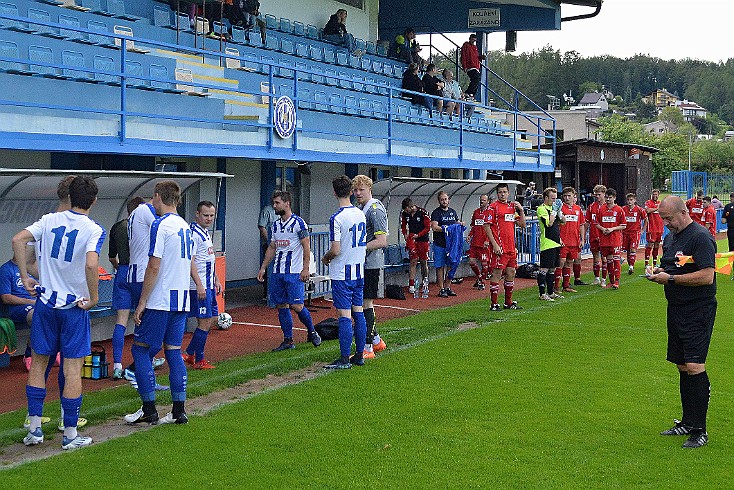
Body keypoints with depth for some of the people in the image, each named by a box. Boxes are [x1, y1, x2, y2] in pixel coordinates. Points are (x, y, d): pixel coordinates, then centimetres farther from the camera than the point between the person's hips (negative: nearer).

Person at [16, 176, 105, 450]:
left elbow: (18, 240, -6)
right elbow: (91, 264, -26)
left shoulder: (50, 220, 3)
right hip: (75, 306, -3)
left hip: (45, 302, 4)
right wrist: (93, 298, -13)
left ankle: (34, 429, 18)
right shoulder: (94, 230, -10)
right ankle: (70, 435, 9)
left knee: (38, 363, 15)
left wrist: (25, 277, 0)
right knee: (73, 368, 3)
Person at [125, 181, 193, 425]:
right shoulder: (185, 226, 13)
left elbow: (154, 267, -16)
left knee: (140, 349, 2)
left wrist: (142, 302, -12)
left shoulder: (160, 225, -12)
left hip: (160, 301, -8)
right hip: (182, 300, 8)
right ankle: (179, 411, 8)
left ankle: (149, 410, 2)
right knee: (173, 351, 9)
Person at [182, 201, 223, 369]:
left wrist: (216, 280, 24)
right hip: (199, 286, -10)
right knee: (205, 322, -5)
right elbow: (190, 261, -22)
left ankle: (189, 354, 21)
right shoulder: (193, 233, -16)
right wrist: (199, 285, -26)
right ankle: (199, 361, 7)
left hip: (208, 285, 10)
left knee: (212, 318, 14)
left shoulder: (205, 232, 16)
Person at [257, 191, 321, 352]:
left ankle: (312, 332, 15)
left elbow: (306, 247, -9)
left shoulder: (298, 223, -7)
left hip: (294, 272, -7)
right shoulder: (276, 225, 14)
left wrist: (306, 268, -15)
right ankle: (288, 340, 13)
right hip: (278, 272, 7)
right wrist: (263, 268, 16)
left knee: (296, 306, -9)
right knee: (281, 306, 6)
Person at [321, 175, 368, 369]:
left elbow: (336, 250, -19)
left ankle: (344, 359, -2)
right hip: (359, 271, 7)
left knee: (345, 315, -5)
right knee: (358, 312, 11)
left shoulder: (337, 218, -17)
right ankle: (359, 355, 16)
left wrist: (325, 258, 1)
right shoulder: (361, 215, 6)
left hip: (342, 274, -7)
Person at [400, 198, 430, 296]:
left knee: (424, 261, 5)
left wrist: (418, 235, -17)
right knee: (413, 261, -6)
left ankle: (425, 282, 21)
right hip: (412, 240, 2)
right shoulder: (404, 214, 0)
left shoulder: (423, 213, -12)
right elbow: (403, 226, 15)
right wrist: (406, 235, -3)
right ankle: (411, 285, -8)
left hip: (423, 239, -2)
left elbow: (428, 227, -8)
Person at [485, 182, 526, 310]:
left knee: (511, 273, 11)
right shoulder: (493, 207, -5)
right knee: (497, 273, -5)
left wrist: (521, 210, 3)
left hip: (511, 247, 7)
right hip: (499, 248, -7)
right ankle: (494, 304, -1)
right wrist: (494, 244, -16)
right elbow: (487, 226, -10)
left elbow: (522, 225, 17)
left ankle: (508, 302, 21)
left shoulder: (512, 206, 14)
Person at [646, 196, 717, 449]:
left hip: (698, 311, -9)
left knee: (695, 367, -12)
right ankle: (687, 422, 21)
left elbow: (707, 276, -22)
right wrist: (657, 271, 5)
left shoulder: (700, 237, -14)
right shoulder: (670, 237, 15)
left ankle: (699, 430, -7)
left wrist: (671, 278, -18)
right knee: (682, 366, 12)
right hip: (676, 309, 9)